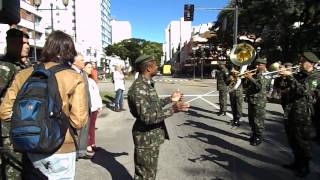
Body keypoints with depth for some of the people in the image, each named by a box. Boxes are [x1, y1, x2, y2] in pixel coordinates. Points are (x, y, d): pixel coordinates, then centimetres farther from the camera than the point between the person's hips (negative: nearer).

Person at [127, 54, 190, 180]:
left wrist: (170, 99, 17)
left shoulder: (147, 84, 7)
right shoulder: (139, 88, -25)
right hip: (146, 138, -10)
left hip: (153, 136, 10)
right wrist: (172, 109, -31)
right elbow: (147, 117, -30)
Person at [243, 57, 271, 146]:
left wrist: (251, 78, -24)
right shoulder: (255, 74, 16)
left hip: (259, 101, -7)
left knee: (258, 120, -2)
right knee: (251, 119, 14)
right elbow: (246, 85, 14)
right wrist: (247, 78, -3)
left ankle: (258, 137, 10)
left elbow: (260, 86, -22)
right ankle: (254, 134, 28)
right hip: (251, 100, 8)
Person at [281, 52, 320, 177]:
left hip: (304, 112, -8)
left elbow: (303, 90, -25)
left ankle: (305, 167, 20)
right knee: (292, 139, 16)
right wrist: (283, 75, 0)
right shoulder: (299, 75, 12)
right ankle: (298, 162, 33)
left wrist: (290, 76, -24)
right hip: (293, 110, 8)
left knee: (302, 140, 3)